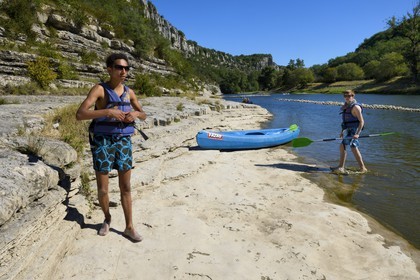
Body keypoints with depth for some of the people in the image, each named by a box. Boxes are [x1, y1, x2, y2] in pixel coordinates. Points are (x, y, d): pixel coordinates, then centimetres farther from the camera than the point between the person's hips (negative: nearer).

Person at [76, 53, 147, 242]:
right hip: (103, 142, -4)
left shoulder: (129, 92, 7)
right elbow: (80, 114, -19)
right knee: (102, 190, 4)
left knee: (126, 187, 7)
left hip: (124, 141, 4)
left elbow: (144, 115, 17)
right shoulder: (100, 89, -9)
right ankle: (107, 218, 33)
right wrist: (108, 111, -29)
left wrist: (135, 113, -6)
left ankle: (129, 228, 18)